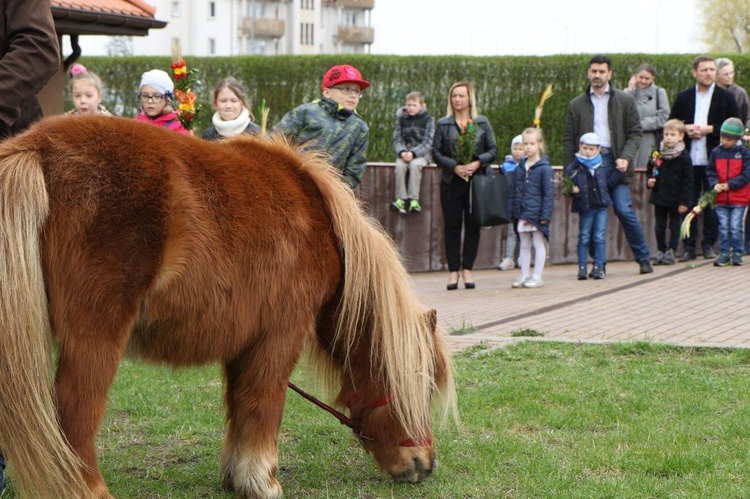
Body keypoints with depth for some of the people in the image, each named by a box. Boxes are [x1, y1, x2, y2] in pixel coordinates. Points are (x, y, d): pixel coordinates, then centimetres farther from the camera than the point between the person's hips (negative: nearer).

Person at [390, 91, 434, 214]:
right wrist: (402, 152, -16)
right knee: (400, 165, -29)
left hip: (421, 154, -2)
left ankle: (414, 199, -35)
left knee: (415, 165, -34)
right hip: (404, 153, 2)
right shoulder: (401, 119, 10)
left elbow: (428, 142, -6)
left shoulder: (428, 119, 1)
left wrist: (413, 153, -19)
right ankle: (400, 199, -30)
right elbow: (397, 139, 6)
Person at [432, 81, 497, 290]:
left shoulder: (482, 123, 8)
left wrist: (477, 163, -12)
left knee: (473, 226, 2)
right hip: (451, 182, 0)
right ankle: (453, 271, 5)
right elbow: (436, 152, 1)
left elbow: (493, 149, 5)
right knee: (452, 227, 0)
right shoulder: (443, 124, 6)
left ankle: (467, 269, 9)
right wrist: (455, 166, -12)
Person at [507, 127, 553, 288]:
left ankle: (537, 277, 8)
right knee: (524, 245, 11)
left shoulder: (544, 168, -8)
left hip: (537, 214, -6)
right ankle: (524, 276, 17)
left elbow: (549, 194, -9)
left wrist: (545, 215, -14)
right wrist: (511, 212, 9)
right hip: (522, 214, 6)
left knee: (538, 244, 4)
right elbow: (512, 191, 13)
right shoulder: (519, 168, 8)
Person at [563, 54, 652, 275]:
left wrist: (626, 158, -10)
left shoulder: (625, 101, 9)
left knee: (624, 210, -9)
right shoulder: (576, 104, 12)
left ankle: (643, 258, 3)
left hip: (614, 161, -2)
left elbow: (635, 133, 6)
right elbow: (568, 139, 10)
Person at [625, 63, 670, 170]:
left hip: (651, 142, -2)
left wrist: (642, 124, -9)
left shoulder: (659, 92, 5)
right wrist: (630, 90, -5)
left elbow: (663, 118, -3)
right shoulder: (630, 92, 11)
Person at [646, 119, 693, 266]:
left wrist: (684, 201, -13)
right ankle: (661, 251, 18)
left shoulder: (683, 157, -10)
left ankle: (671, 251, 12)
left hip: (675, 199, -4)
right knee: (659, 226, 8)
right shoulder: (657, 154, 2)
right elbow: (649, 171, 16)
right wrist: (649, 181, -6)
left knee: (674, 225, 6)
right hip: (659, 198, 4)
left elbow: (688, 181, -9)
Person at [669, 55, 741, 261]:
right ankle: (689, 246, 6)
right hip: (689, 159, 1)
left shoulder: (726, 97, 3)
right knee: (688, 203, 1)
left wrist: (710, 129, -12)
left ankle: (709, 244, 12)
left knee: (712, 203, 4)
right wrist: (686, 129, -6)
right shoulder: (683, 97, 10)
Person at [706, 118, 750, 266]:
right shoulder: (716, 152, 4)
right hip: (721, 198, 3)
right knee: (723, 228, 4)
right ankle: (724, 253, 11)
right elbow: (710, 172, 7)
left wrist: (729, 185, -14)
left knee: (735, 228, -1)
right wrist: (715, 184, -11)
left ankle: (737, 254, 10)